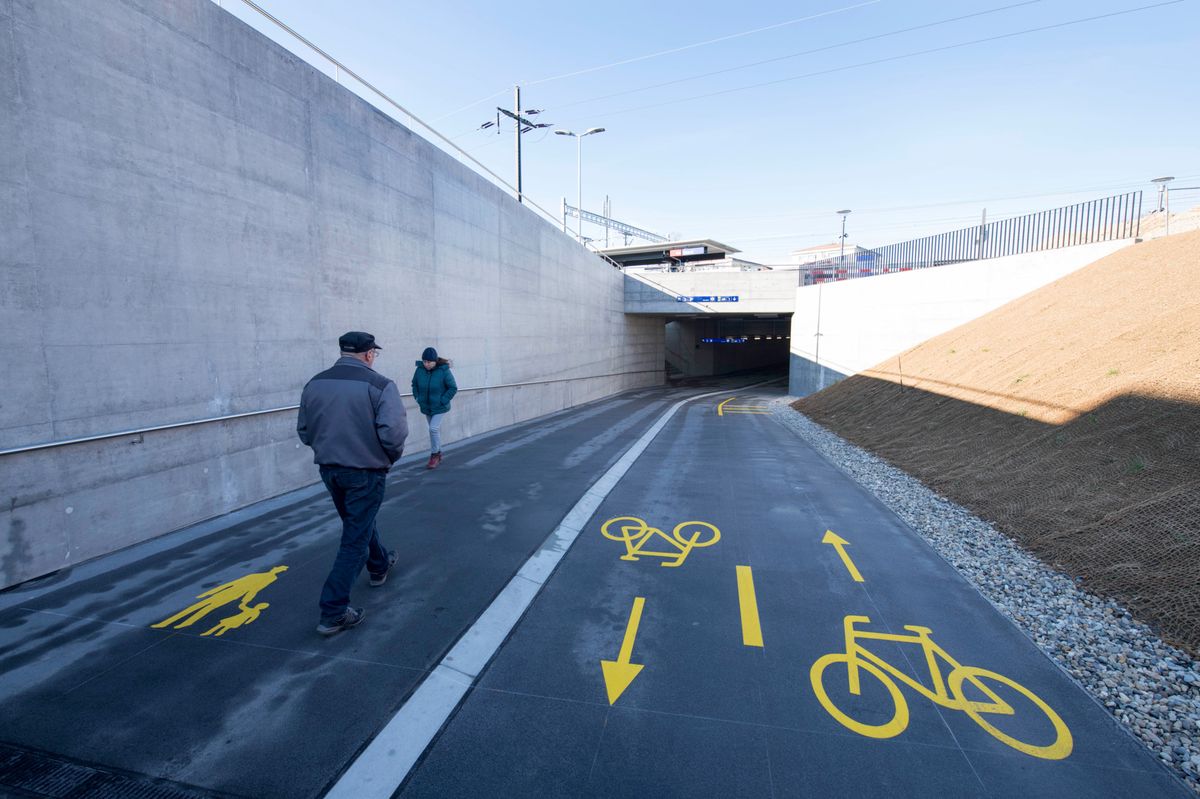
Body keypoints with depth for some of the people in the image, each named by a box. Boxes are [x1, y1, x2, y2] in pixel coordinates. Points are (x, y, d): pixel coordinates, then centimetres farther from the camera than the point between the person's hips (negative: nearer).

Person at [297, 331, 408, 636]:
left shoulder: (315, 384, 2)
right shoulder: (379, 385, -16)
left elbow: (304, 430, 7)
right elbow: (393, 431, -24)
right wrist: (392, 456, -4)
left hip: (329, 469, 7)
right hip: (365, 471, -6)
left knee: (359, 521, 28)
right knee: (355, 541, 4)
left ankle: (379, 566, 50)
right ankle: (333, 613, 8)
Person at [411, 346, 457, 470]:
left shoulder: (444, 371, -18)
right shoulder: (420, 369, -7)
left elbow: (453, 388, -12)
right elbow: (414, 384, 10)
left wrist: (443, 401, -17)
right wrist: (417, 398, 0)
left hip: (440, 408, -4)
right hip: (426, 407, 5)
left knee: (434, 428, -15)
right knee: (436, 430, 15)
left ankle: (435, 455, 2)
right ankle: (438, 455, 29)